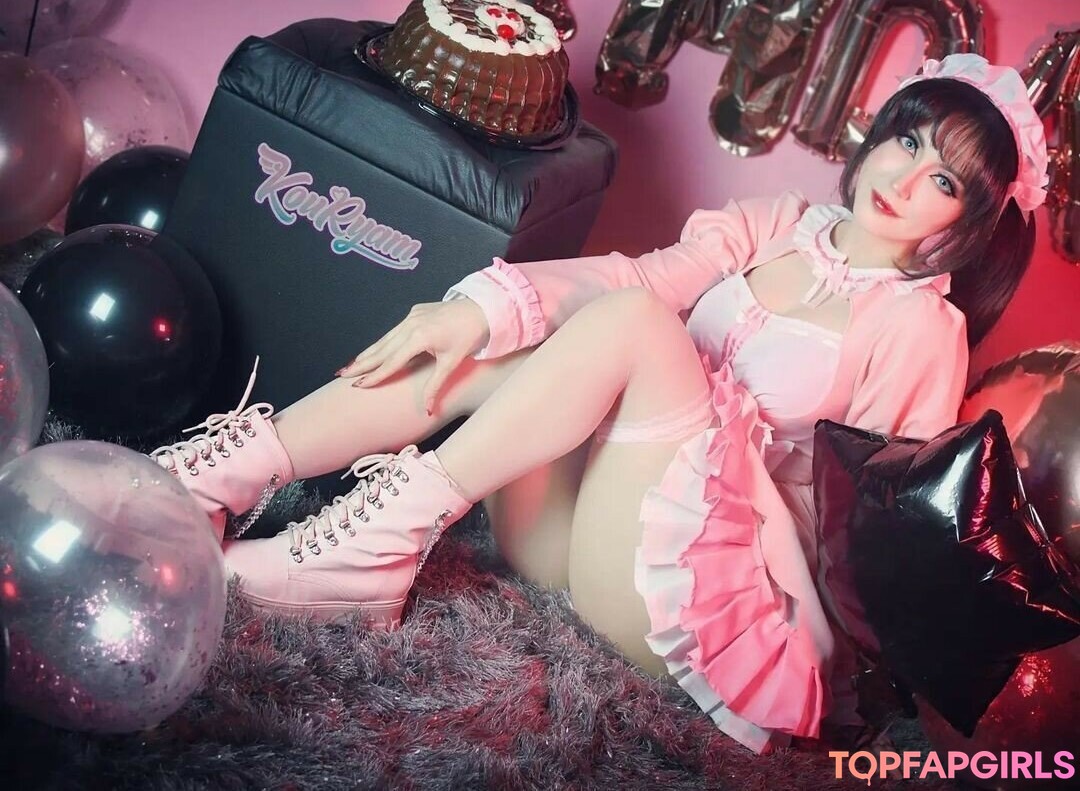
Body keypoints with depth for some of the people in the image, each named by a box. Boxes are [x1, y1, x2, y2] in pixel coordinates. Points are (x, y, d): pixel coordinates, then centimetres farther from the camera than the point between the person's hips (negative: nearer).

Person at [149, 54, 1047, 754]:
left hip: (675, 580, -5)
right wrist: (486, 305, -20)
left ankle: (388, 533, -26)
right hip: (581, 513, 5)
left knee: (630, 319, -25)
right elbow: (633, 271, -3)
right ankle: (234, 469, -21)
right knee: (491, 347, -20)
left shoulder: (920, 328, 1)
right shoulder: (778, 224, 14)